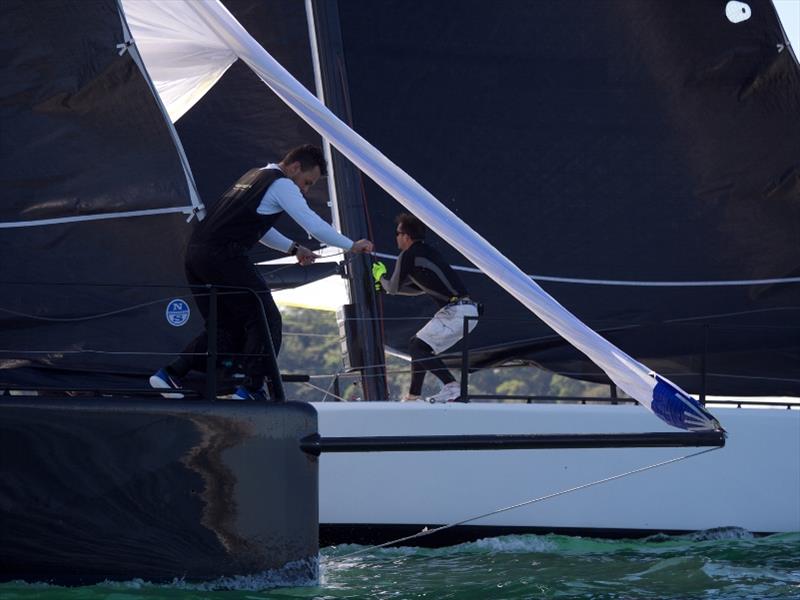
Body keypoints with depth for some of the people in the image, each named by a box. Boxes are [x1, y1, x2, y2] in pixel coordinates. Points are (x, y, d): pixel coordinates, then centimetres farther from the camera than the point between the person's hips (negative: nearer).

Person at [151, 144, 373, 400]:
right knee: (266, 320, 0)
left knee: (226, 326, 16)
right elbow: (314, 225, -2)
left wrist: (294, 248, 37)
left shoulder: (254, 177, 28)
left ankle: (170, 374, 9)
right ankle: (251, 389, -4)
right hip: (223, 256, -9)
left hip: (194, 253, 9)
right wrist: (352, 246, 9)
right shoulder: (282, 184, 0)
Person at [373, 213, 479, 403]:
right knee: (417, 344, 18)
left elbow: (393, 288, 1)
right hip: (467, 310, 9)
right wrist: (386, 285, 38)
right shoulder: (426, 252, 22)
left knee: (418, 347, -9)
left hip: (456, 312, -9)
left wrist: (381, 276, 22)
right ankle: (413, 396, 21)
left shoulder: (408, 255, -7)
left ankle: (452, 387, -20)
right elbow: (420, 288, 35)